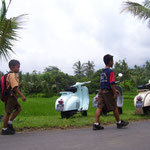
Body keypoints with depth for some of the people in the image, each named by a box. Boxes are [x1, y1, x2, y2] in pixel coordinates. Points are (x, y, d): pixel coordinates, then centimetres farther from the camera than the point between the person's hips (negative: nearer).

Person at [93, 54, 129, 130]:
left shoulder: (102, 72, 15)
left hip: (101, 91, 7)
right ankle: (119, 123, 20)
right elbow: (112, 83, -18)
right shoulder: (110, 71, -11)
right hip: (108, 92, -7)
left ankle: (96, 124, -5)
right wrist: (115, 93, -14)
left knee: (99, 107, 1)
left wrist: (115, 90, 27)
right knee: (114, 108, 7)